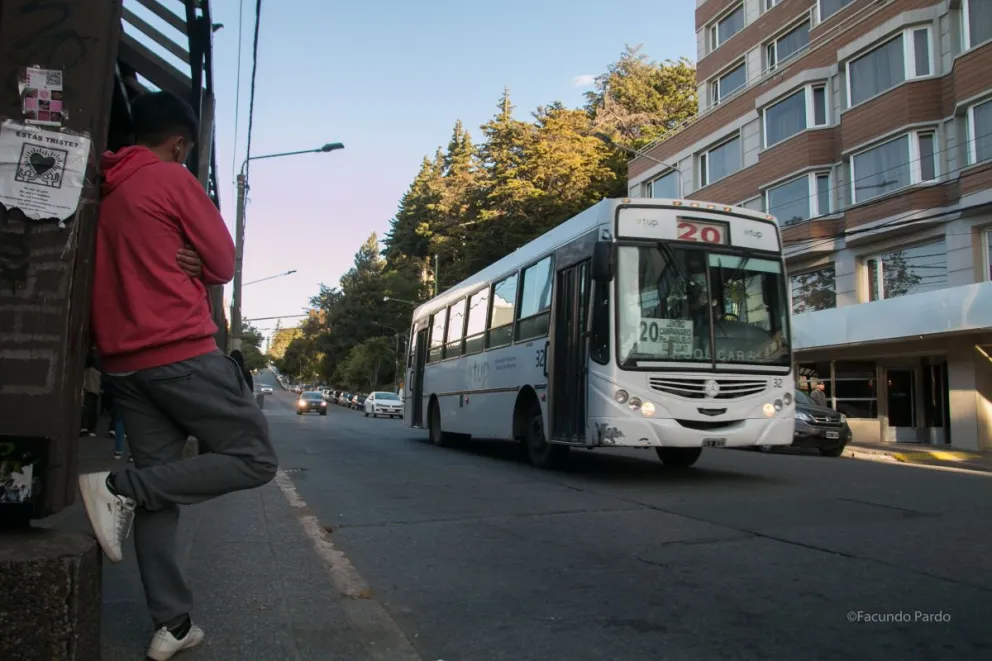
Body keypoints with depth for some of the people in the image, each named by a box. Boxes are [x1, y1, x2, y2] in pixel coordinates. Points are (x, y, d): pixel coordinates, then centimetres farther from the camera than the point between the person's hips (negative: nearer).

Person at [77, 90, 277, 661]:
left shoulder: (102, 192, 17)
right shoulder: (174, 179, -4)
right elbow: (223, 264, -4)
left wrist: (176, 265, 6)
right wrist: (191, 266, 10)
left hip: (123, 360, 8)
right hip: (181, 351, -8)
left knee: (160, 487, 11)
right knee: (255, 458, 0)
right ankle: (121, 487, -11)